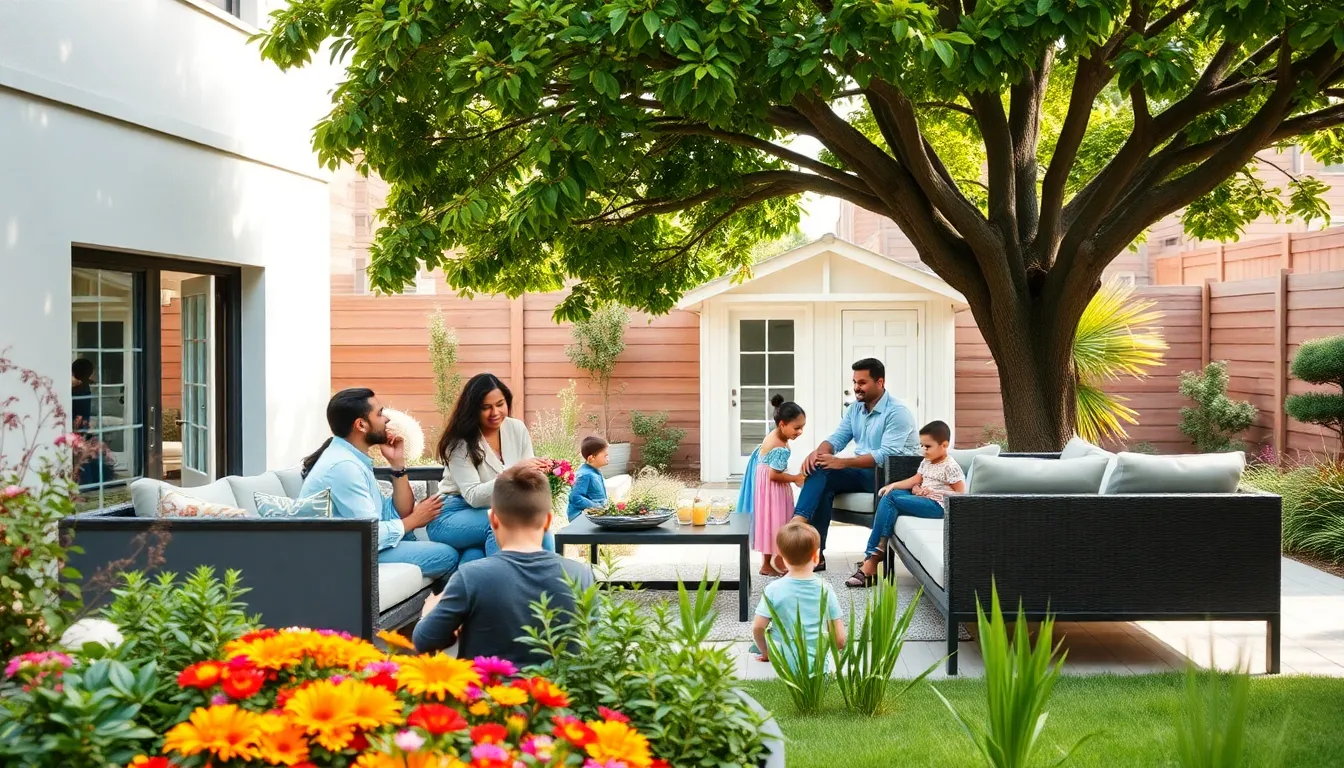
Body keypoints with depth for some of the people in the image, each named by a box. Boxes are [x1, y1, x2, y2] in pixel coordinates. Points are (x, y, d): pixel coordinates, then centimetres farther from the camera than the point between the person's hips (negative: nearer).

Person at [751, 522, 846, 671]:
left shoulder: (773, 590, -11)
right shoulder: (826, 590, -8)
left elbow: (758, 628, -8)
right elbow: (840, 640, -7)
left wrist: (765, 653, 12)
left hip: (782, 663, 0)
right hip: (817, 663, 0)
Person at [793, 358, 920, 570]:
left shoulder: (897, 412, -14)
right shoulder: (856, 408, 12)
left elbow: (886, 455, -25)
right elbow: (838, 438, 6)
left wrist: (842, 462, -30)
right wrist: (818, 453, -18)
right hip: (862, 471, 7)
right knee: (818, 470, -19)